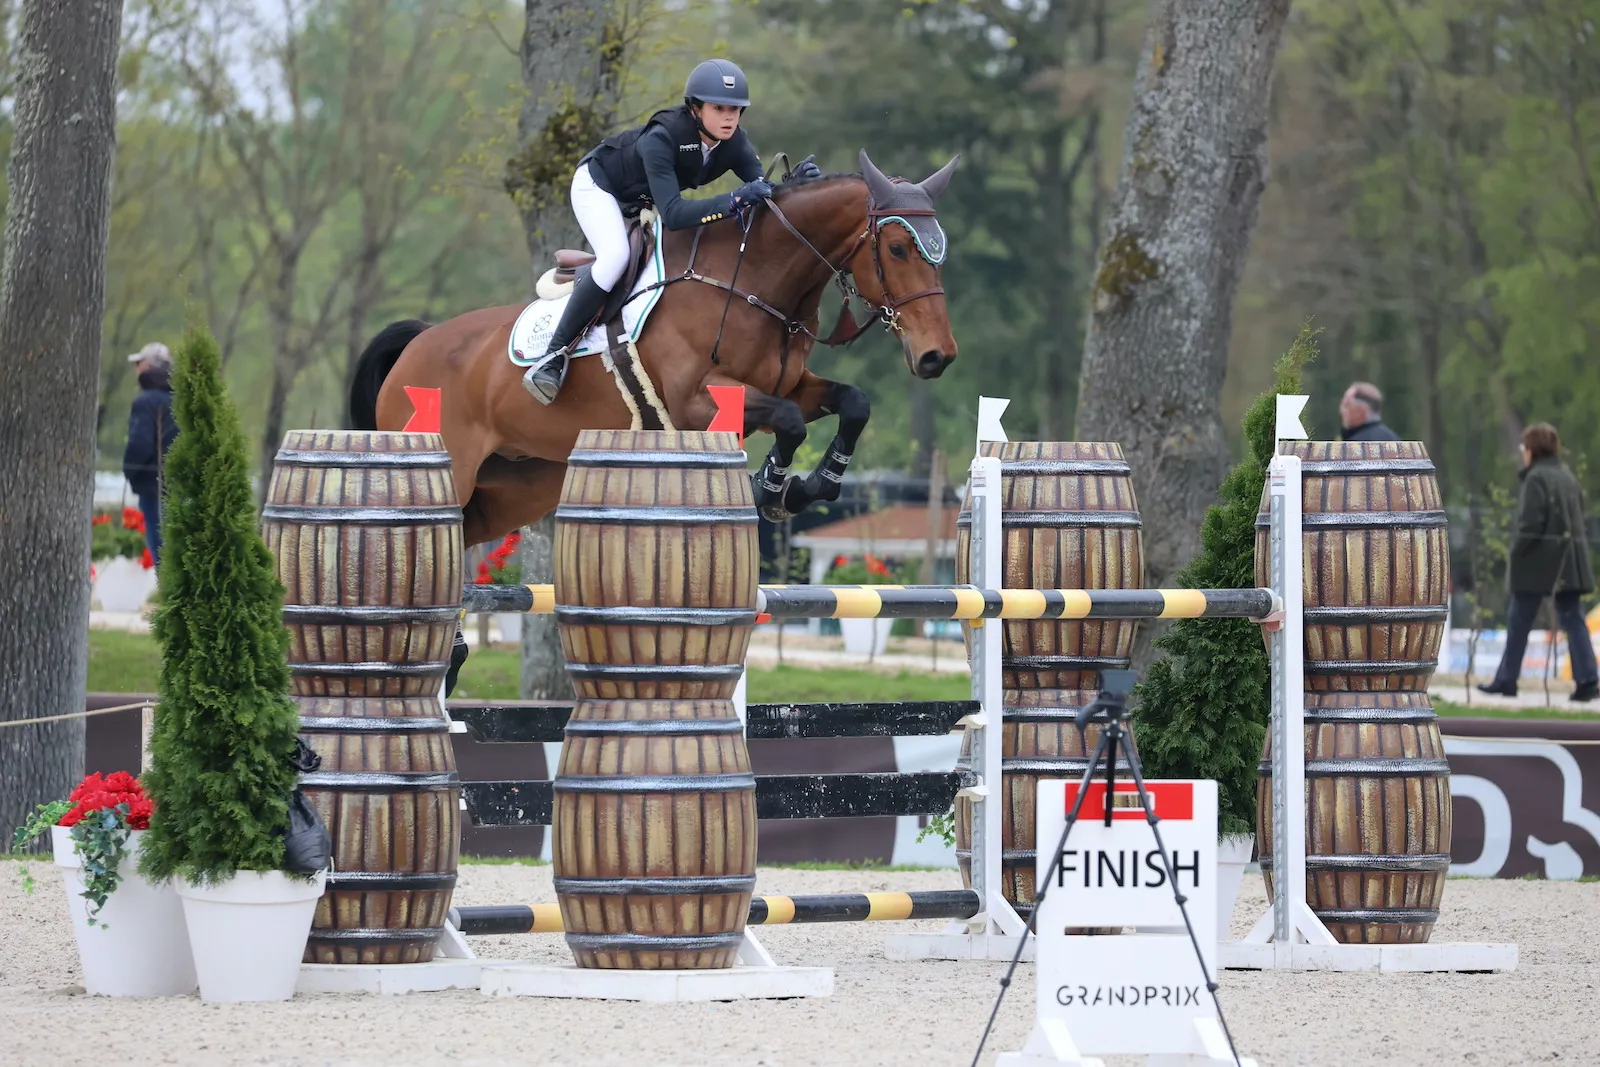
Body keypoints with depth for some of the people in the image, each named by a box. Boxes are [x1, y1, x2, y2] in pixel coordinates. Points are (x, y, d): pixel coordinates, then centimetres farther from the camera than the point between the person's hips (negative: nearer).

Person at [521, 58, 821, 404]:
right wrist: (735, 200, -58)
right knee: (615, 256, -31)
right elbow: (672, 214, -48)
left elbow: (763, 189, -17)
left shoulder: (734, 144, -22)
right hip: (599, 185, -8)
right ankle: (553, 356, -27)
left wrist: (796, 181, -39)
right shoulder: (662, 138, -41)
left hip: (643, 201, 8)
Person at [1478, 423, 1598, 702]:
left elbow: (1531, 523, -18)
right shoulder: (1567, 477, 12)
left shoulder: (1536, 478, -11)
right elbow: (1578, 518, 13)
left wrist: (1517, 553, -8)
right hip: (1570, 561, 6)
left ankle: (1506, 680, 13)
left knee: (1519, 622, 6)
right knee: (1572, 619, 4)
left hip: (1539, 562, -6)